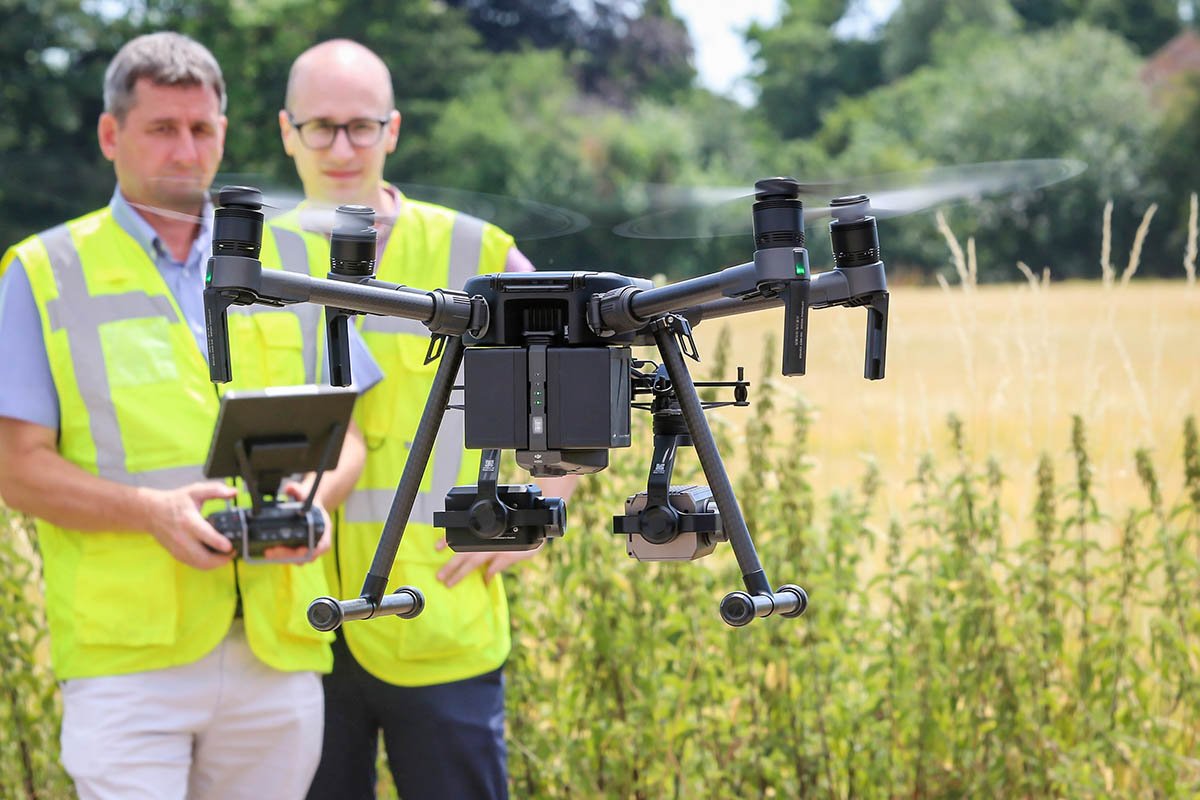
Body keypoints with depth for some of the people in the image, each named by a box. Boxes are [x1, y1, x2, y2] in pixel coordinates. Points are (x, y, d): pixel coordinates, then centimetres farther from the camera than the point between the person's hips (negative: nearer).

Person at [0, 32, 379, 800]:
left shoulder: (291, 263, 15)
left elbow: (344, 430, 15)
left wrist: (315, 496, -9)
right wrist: (150, 510, -17)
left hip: (277, 649, 3)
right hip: (127, 652, -3)